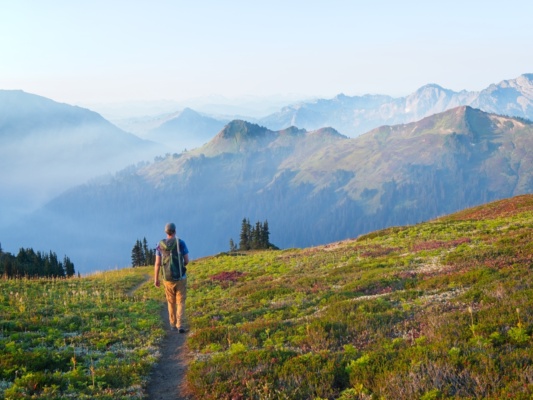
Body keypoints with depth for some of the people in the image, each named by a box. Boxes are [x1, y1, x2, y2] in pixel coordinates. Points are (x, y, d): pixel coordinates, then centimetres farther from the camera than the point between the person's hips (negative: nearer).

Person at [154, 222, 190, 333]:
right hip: (180, 278, -2)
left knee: (171, 302, 20)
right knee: (180, 303, 4)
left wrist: (156, 279, 4)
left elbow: (157, 263, -4)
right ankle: (181, 325, -11)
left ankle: (173, 324, 28)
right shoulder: (181, 243, -9)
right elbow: (187, 261, -7)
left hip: (168, 279, 2)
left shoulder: (160, 245, -3)